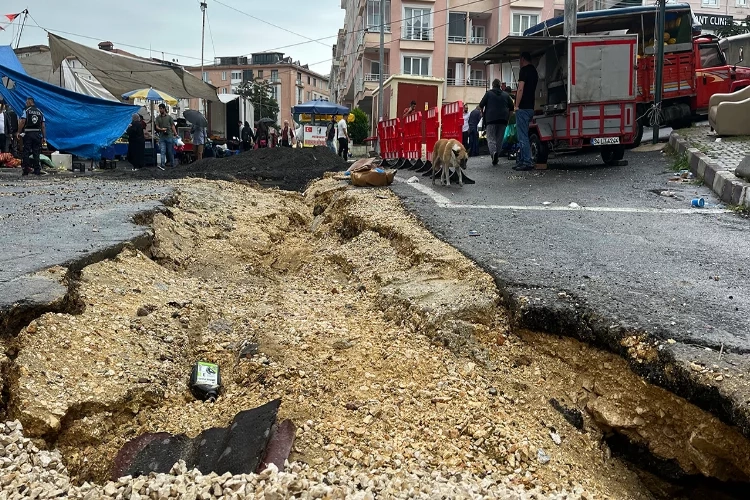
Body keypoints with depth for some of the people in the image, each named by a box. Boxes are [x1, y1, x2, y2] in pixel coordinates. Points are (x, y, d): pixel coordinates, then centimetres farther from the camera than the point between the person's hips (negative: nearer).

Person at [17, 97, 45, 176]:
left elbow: (22, 122, -11)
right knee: (36, 153, 5)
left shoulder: (26, 111, -2)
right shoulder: (40, 112, 10)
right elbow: (43, 126, 6)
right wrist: (44, 137, 8)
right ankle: (37, 170, 3)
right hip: (37, 134, 3)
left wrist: (19, 132, -3)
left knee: (26, 152, 1)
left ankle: (26, 170, -1)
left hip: (28, 134, -3)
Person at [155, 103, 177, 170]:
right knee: (162, 151, -6)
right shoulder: (158, 118, 9)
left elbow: (172, 126, 3)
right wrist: (161, 129, -17)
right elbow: (156, 127, 4)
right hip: (162, 137, 1)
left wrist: (175, 134, -5)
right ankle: (162, 164, -12)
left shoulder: (169, 117, 5)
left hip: (169, 136, -1)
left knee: (170, 151, 6)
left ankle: (172, 164, 19)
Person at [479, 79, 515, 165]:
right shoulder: (506, 95, 16)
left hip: (491, 119, -3)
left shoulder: (488, 93, 5)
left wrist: (483, 113, 17)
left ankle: (493, 152, -31)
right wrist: (508, 117, 26)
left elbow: (481, 105, -1)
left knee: (491, 138, -4)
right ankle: (496, 158, 11)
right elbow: (511, 107, 15)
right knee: (499, 139, 10)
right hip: (503, 119, 3)